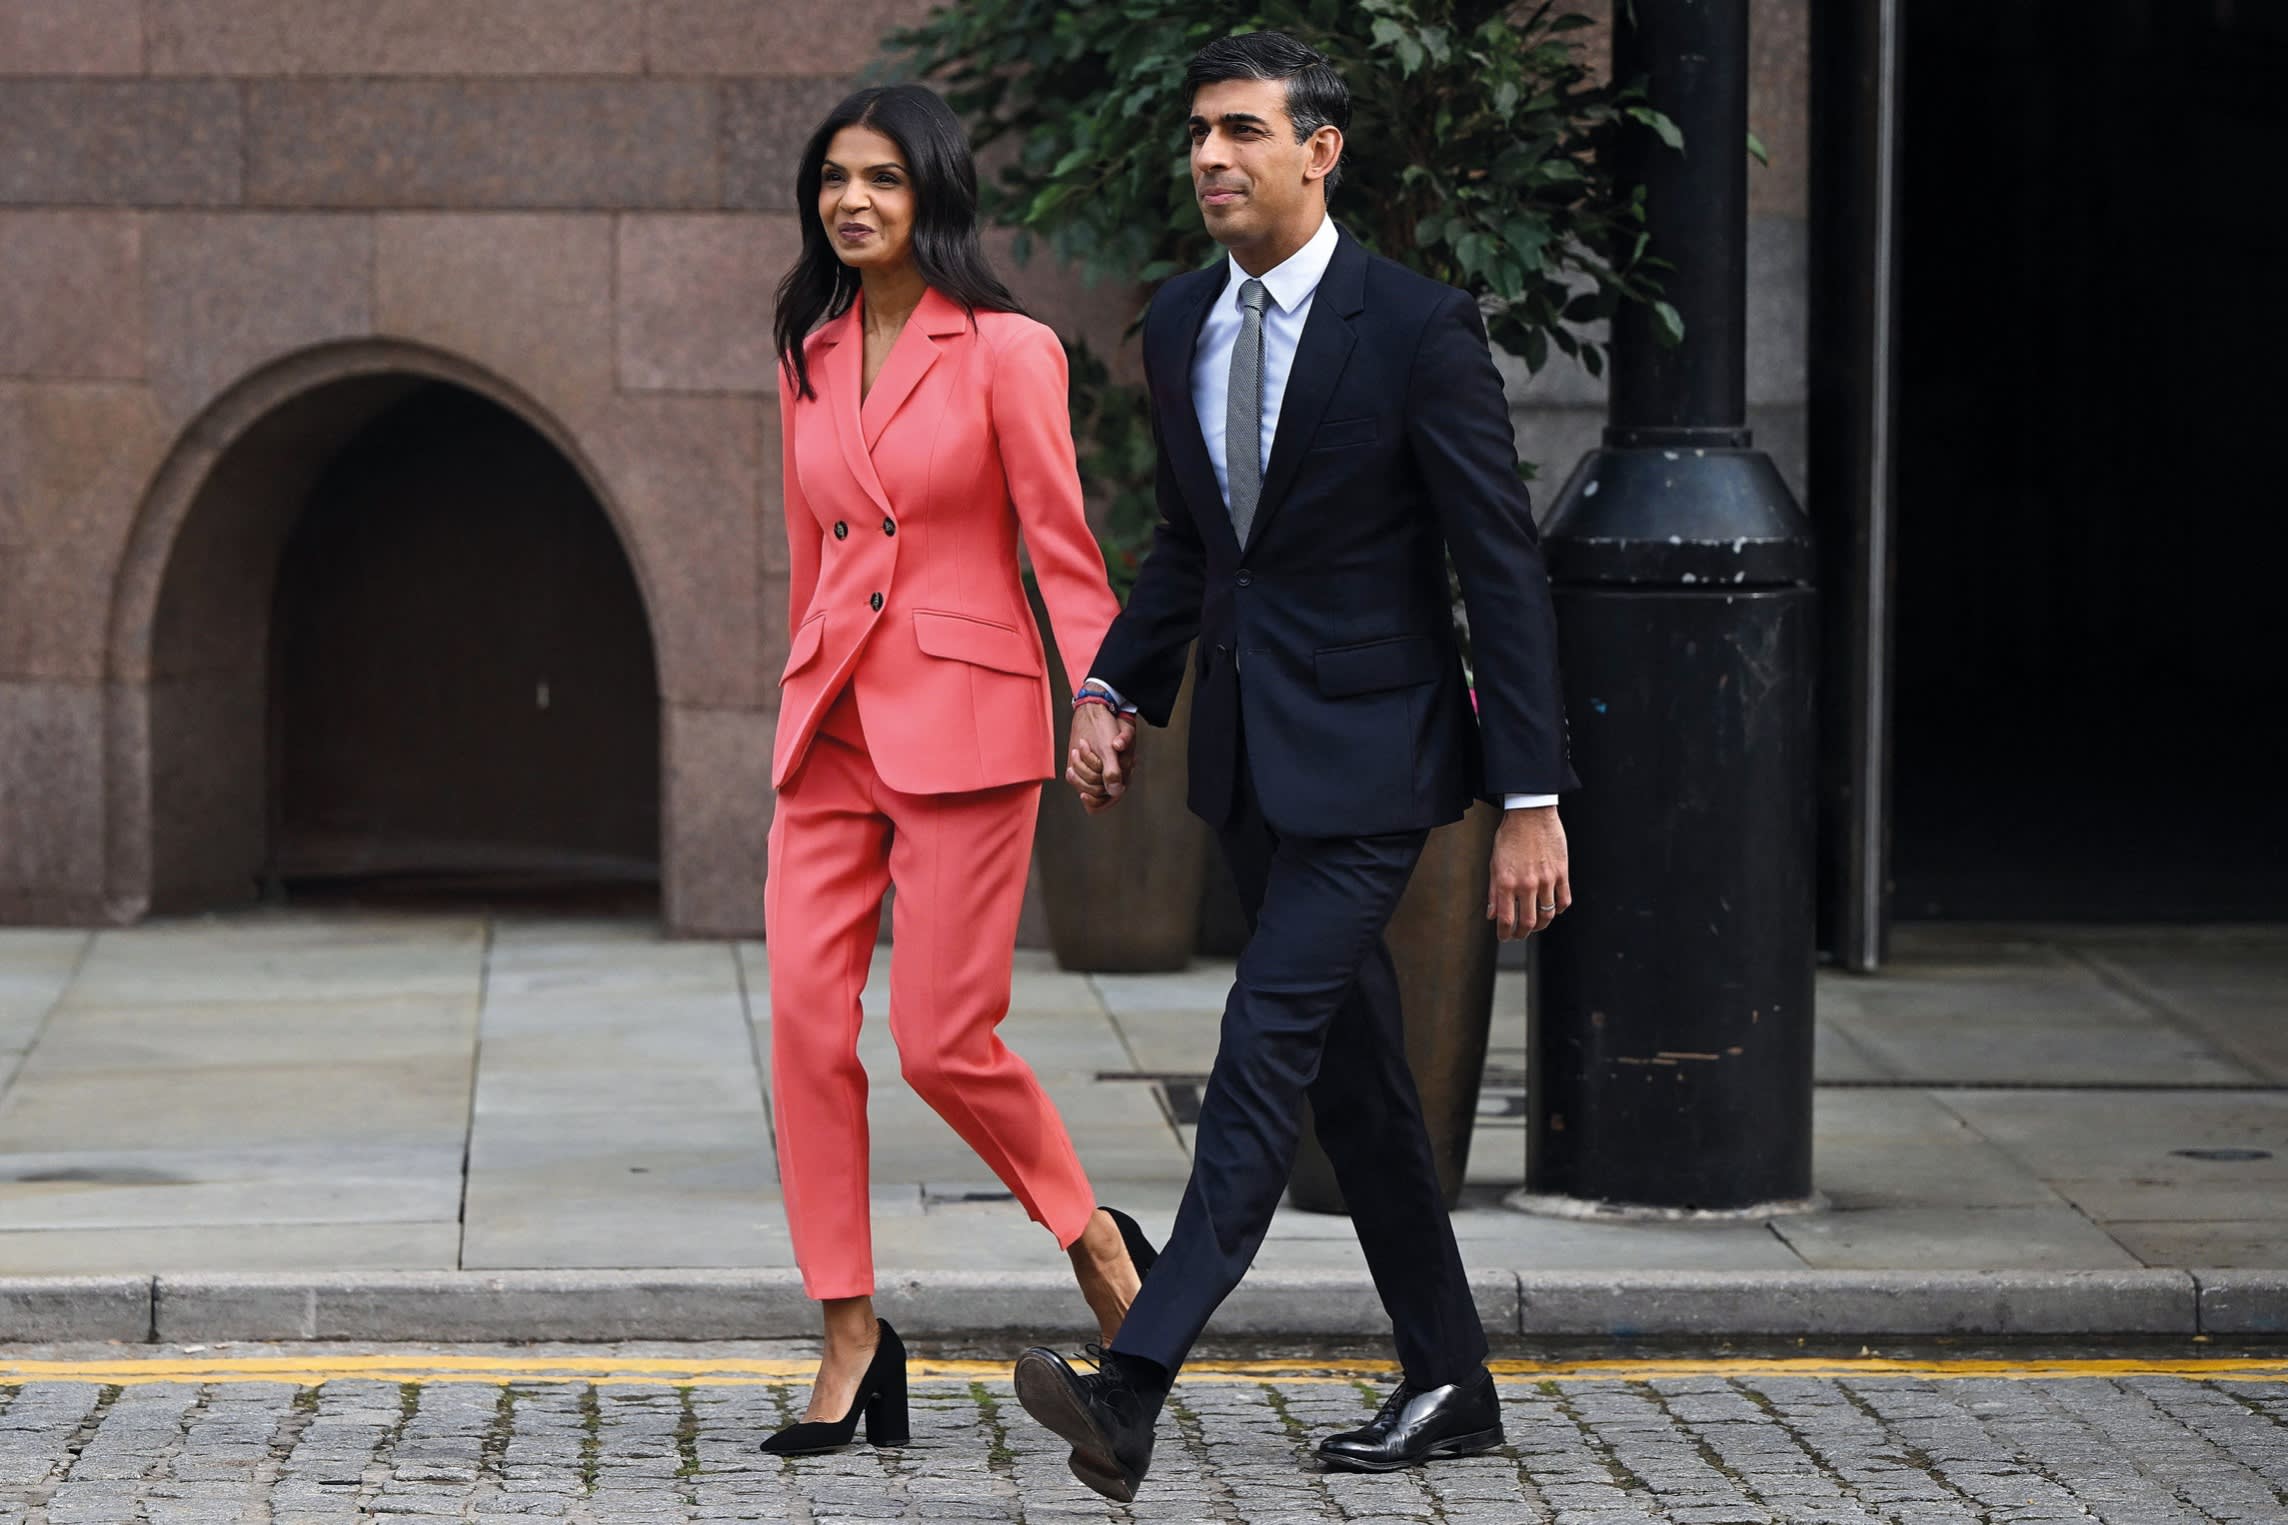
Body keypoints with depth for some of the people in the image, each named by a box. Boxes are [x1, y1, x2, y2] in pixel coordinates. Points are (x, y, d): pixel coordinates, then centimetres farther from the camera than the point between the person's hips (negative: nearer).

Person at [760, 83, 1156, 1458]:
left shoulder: (1003, 351, -5)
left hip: (962, 722, -5)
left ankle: (1094, 1236, 19)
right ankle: (853, 1343, 0)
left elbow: (1061, 544, -7)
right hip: (831, 725, 6)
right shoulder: (810, 361, 12)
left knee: (945, 1038, -8)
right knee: (805, 1020, -6)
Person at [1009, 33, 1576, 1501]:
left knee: (1270, 1037, -16)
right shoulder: (1180, 325, 6)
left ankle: (1134, 1384, -24)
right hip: (1246, 745, 7)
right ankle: (1450, 1384, 22)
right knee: (1354, 1073, 12)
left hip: (1368, 747, -7)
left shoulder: (1418, 327, -14)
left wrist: (1532, 800, -16)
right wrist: (1115, 690, 7)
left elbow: (1504, 566, -13)